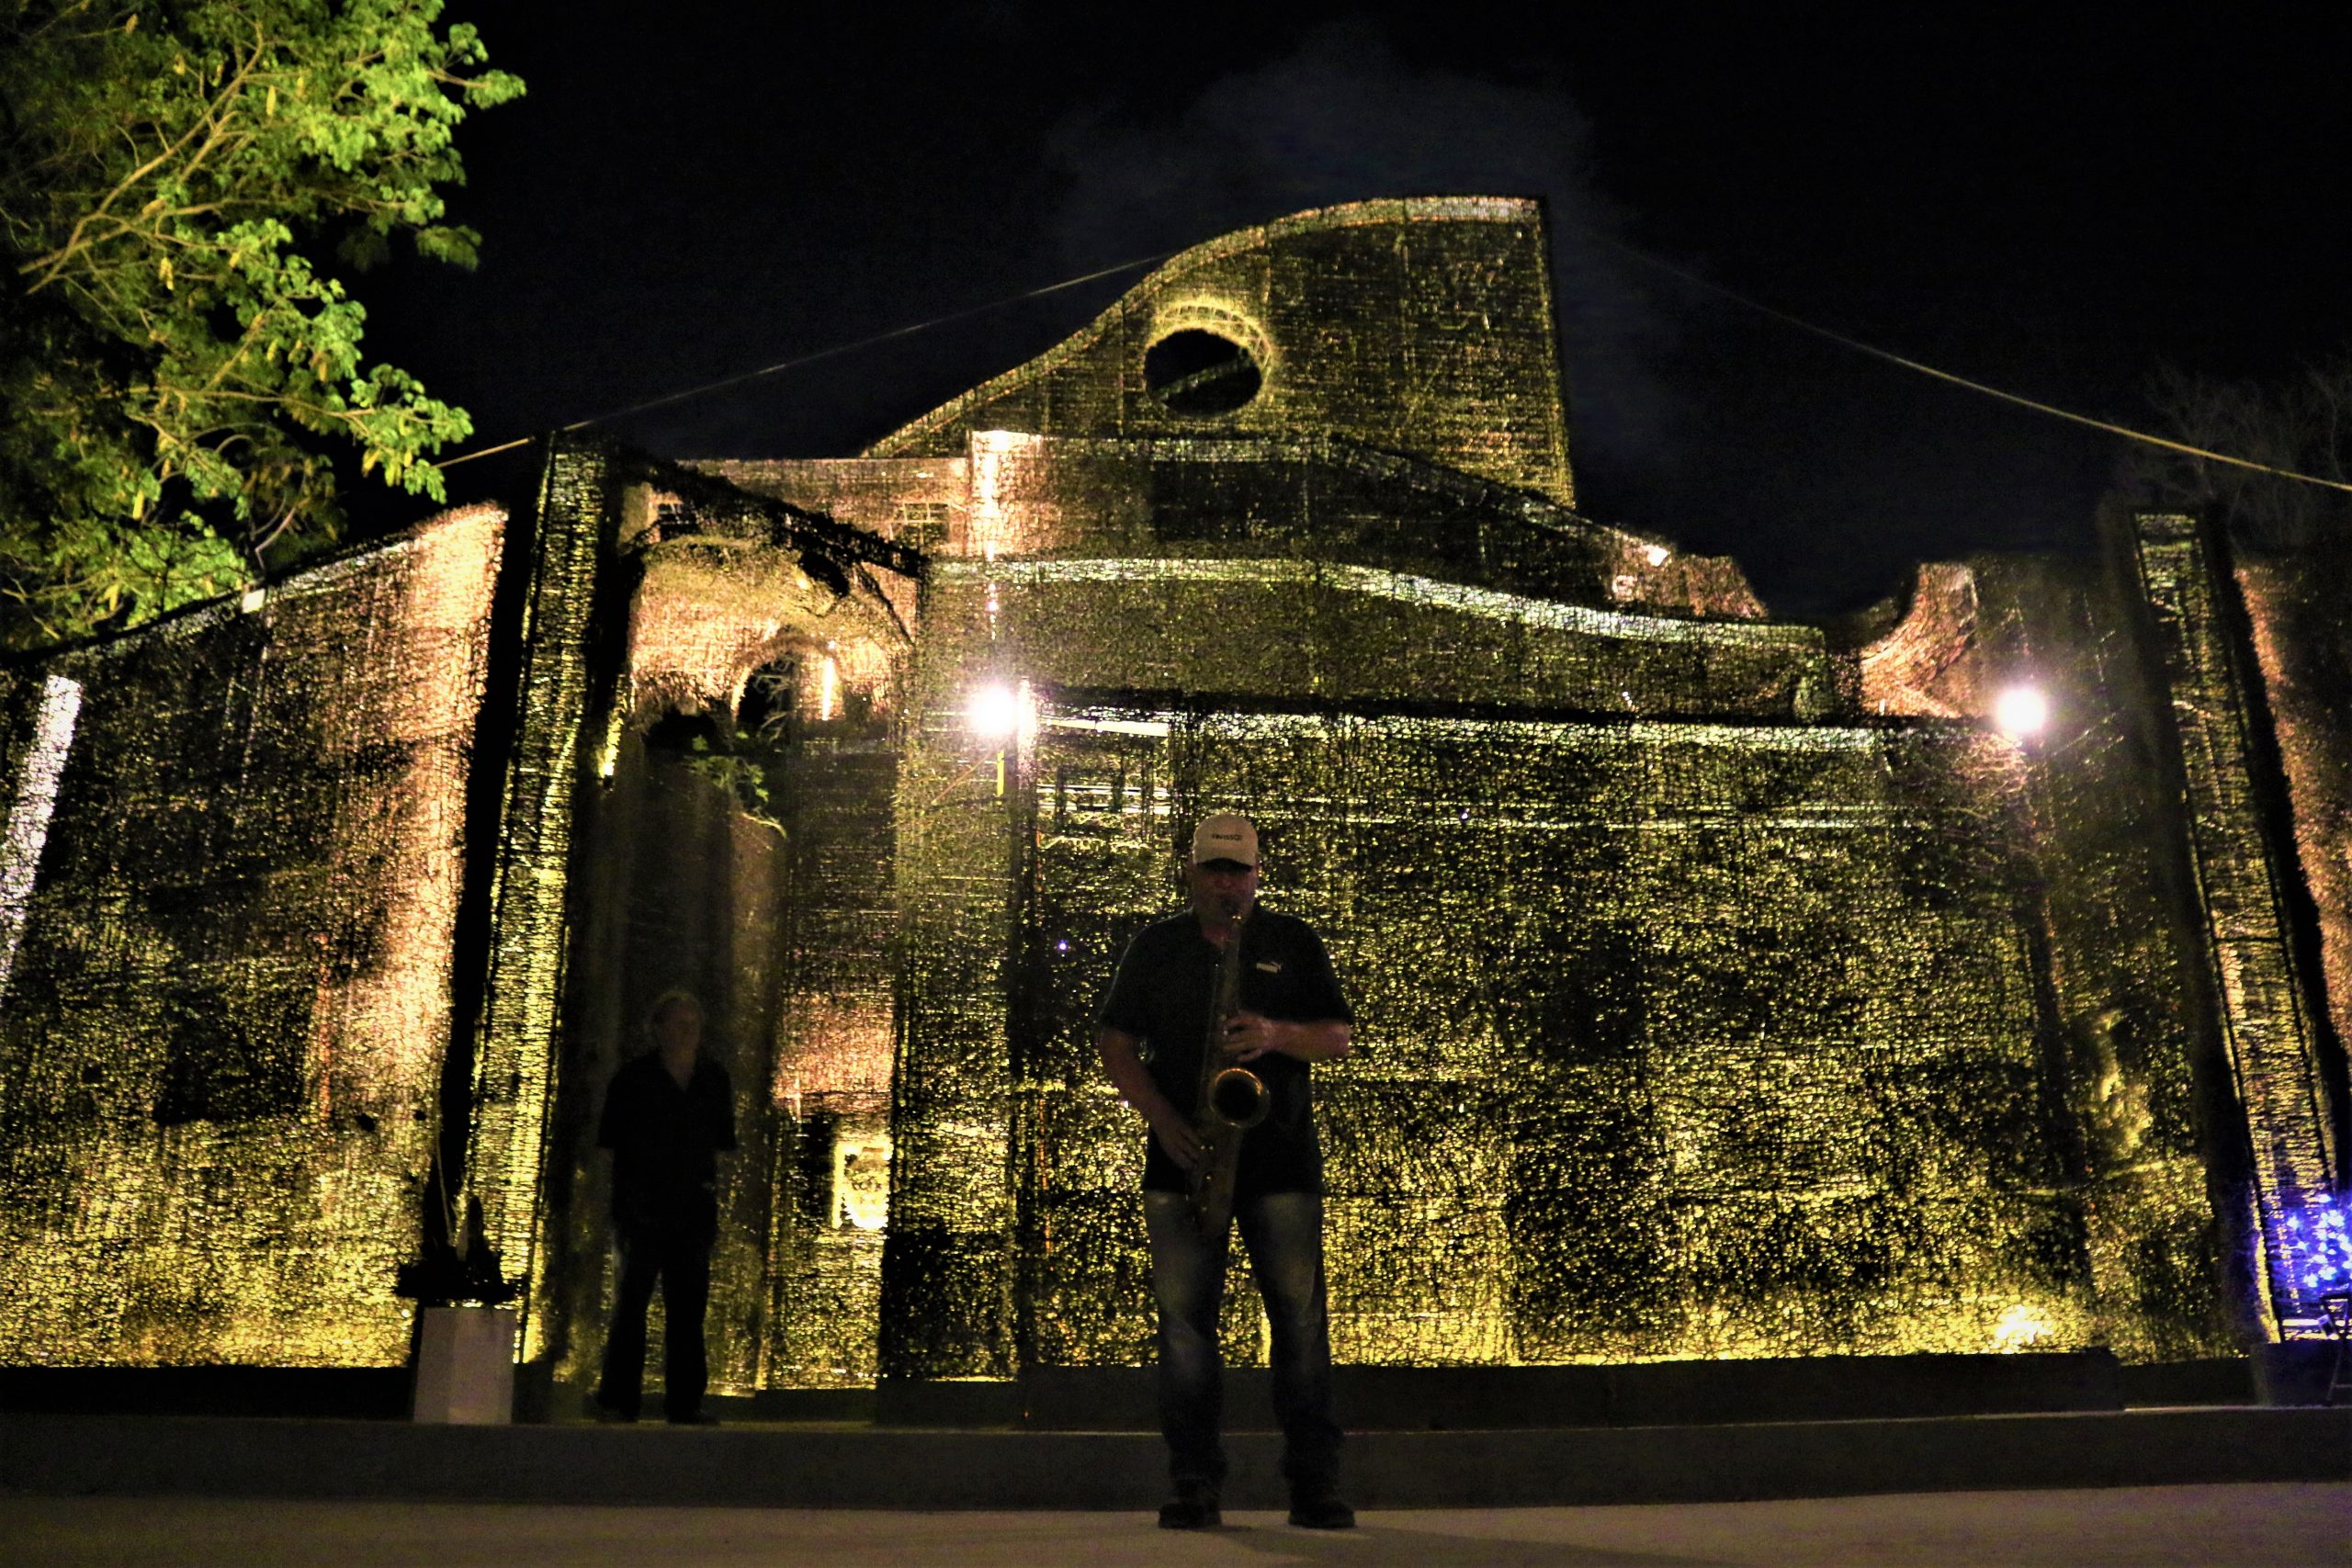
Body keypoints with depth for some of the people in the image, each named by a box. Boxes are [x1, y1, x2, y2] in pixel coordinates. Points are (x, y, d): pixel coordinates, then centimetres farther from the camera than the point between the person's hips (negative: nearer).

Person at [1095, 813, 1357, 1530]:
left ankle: (1314, 1483, 5)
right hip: (1181, 1159, 1)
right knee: (1184, 1317, 0)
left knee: (1301, 1316, -3)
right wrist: (1161, 1117, -6)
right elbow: (1115, 1041, 8)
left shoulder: (1294, 943, 9)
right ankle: (1194, 1483, 9)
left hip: (1280, 1158, 0)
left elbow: (1338, 1037, 5)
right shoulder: (1155, 946, 11)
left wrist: (1277, 1034, -16)